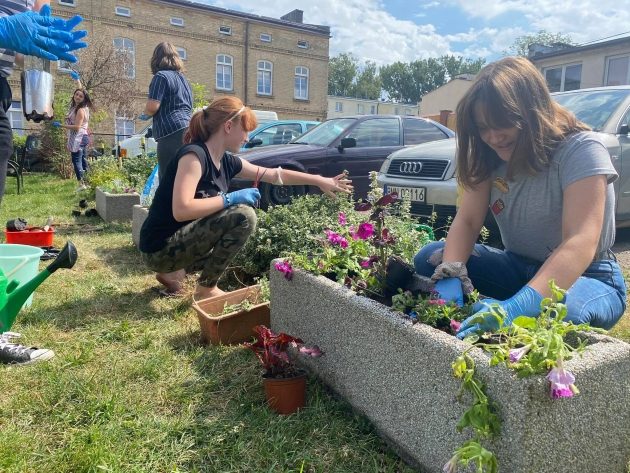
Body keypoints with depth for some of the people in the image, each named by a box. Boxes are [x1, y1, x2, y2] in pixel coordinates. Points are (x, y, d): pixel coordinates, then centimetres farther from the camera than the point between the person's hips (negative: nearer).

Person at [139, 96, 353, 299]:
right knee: (243, 216, -19)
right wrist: (231, 198, -24)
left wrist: (320, 181, 12)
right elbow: (181, 211, -30)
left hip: (181, 240, 9)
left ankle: (175, 272, 14)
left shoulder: (226, 161, 6)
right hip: (160, 248, -9)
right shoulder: (194, 154, -18)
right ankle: (206, 288, -4)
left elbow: (275, 174, 12)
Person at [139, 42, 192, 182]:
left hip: (173, 134, -8)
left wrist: (145, 115, 11)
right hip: (188, 131, 8)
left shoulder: (161, 76, -2)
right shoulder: (182, 78, 23)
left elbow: (153, 107, -11)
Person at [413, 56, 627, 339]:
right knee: (429, 259, -14)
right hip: (518, 267, 5)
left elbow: (580, 244, -32)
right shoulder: (489, 157, -3)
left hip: (585, 276, -4)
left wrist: (516, 307, -47)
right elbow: (467, 221, -10)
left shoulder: (580, 149, -20)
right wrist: (451, 271, -32)